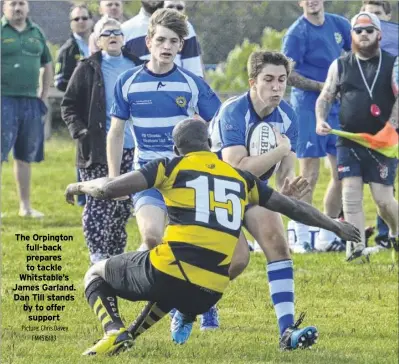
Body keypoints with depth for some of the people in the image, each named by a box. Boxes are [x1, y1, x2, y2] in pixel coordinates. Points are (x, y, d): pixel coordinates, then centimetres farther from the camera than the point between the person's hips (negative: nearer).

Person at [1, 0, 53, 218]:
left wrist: (44, 96, 15)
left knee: (25, 157, 11)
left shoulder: (36, 33, 13)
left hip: (30, 102, 5)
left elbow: (47, 65, 24)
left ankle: (25, 206, 18)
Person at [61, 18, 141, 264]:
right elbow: (69, 106, 2)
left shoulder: (135, 67, 10)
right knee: (98, 205, -9)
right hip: (98, 150, -4)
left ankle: (116, 256, 20)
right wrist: (80, 131, -12)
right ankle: (99, 259, -9)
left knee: (123, 206, 10)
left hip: (130, 150, 4)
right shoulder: (88, 69, 0)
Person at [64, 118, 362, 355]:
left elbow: (109, 189, -1)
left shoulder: (171, 167, 6)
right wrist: (335, 226, 41)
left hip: (167, 272, -5)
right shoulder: (240, 178, 17)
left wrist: (79, 186, 20)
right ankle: (130, 337, 21)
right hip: (209, 294, 5)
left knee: (96, 274, 20)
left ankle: (114, 332, -7)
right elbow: (291, 207, 27)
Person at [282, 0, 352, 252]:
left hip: (337, 108, 6)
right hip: (308, 107, -6)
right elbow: (288, 75, -13)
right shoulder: (297, 33, -10)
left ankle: (327, 237, 18)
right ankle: (301, 239, 0)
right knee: (309, 175, -7)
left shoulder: (339, 25, 7)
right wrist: (323, 86, -17)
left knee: (342, 173, 7)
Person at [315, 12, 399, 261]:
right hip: (349, 142, 3)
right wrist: (321, 119, -5)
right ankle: (356, 248, -9)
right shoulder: (340, 66, 10)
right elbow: (325, 97, 15)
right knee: (351, 195, -8)